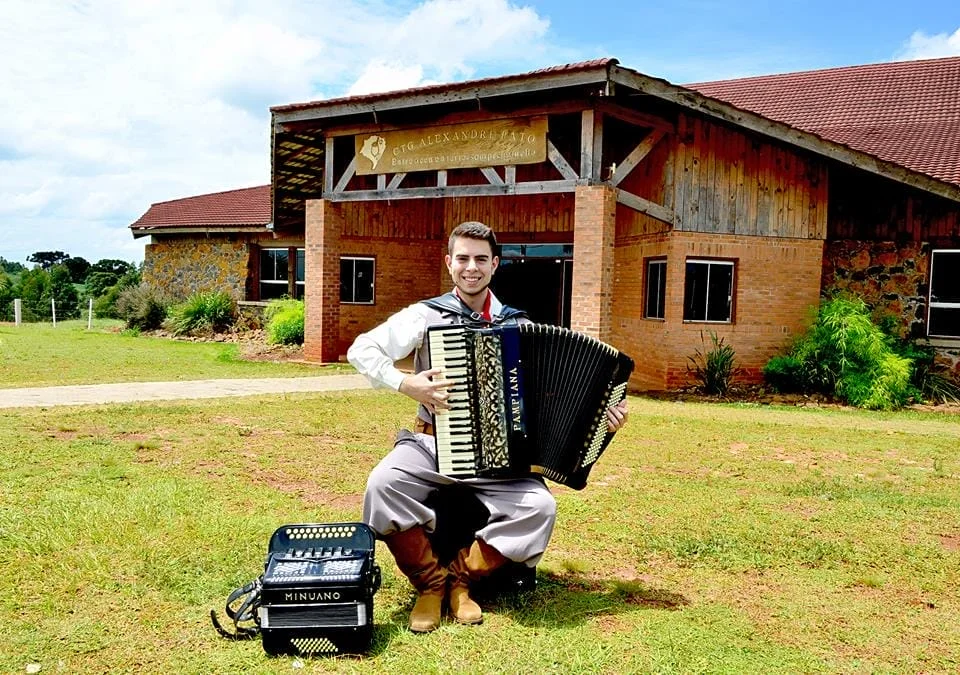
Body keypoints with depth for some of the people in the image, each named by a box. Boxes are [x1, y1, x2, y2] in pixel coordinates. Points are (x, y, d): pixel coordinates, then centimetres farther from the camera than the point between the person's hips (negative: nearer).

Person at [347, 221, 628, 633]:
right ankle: (430, 581, -5)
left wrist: (601, 415, -5)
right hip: (434, 444, -1)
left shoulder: (517, 325, 7)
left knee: (540, 506, -25)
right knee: (383, 484, -30)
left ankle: (460, 576, 0)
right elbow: (361, 350, -4)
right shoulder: (426, 316, 0)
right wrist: (406, 385, -16)